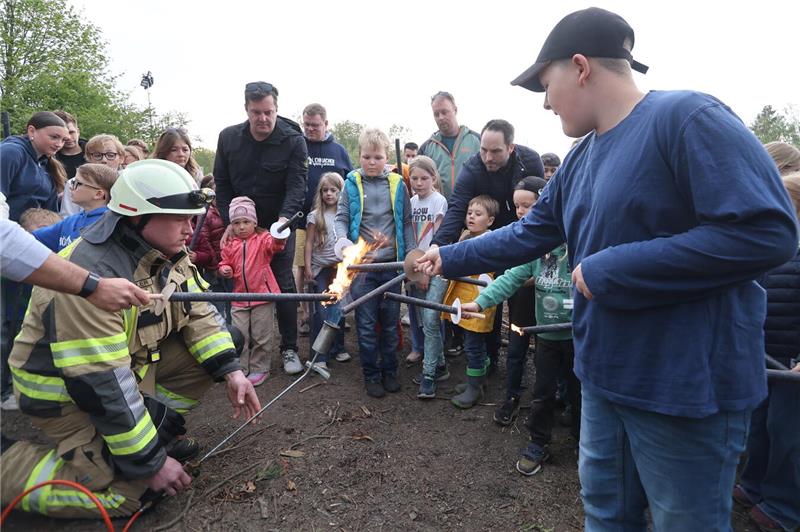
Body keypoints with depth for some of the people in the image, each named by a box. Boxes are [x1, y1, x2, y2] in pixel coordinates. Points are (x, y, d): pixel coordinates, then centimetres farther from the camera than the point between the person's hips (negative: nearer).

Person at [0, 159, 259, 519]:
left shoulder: (166, 253, -6)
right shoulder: (93, 274, -32)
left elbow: (198, 314, 0)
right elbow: (100, 384, -31)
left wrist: (230, 370, -15)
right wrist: (151, 461, -25)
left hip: (133, 363, 8)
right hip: (66, 393, -8)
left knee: (210, 350, -4)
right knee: (130, 491, -16)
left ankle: (154, 429, 7)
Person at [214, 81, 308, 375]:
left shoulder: (293, 141, -11)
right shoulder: (228, 137, -1)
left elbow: (296, 185, -20)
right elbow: (222, 183, 4)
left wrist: (285, 217, -37)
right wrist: (231, 221, -5)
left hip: (279, 225, -3)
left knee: (284, 285, 1)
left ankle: (289, 348, 13)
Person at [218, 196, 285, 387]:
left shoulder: (263, 239, -4)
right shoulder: (230, 245, 7)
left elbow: (275, 244, -24)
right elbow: (225, 263, 17)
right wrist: (225, 270, -7)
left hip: (262, 294, -3)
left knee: (262, 335, 6)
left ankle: (260, 369, 20)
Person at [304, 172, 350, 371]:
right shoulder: (315, 216, -1)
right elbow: (309, 243, -1)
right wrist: (307, 267, -7)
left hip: (341, 267, 2)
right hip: (321, 269, -2)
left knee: (339, 309, 11)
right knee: (321, 312, -3)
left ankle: (338, 348, 25)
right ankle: (320, 356, 3)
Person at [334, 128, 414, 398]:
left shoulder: (397, 184, 3)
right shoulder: (352, 184, 0)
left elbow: (406, 223, 6)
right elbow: (341, 218, 1)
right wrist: (343, 240, -20)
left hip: (392, 264, 1)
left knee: (390, 322, 11)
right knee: (366, 323, 5)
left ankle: (389, 371, 27)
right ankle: (371, 374, 20)